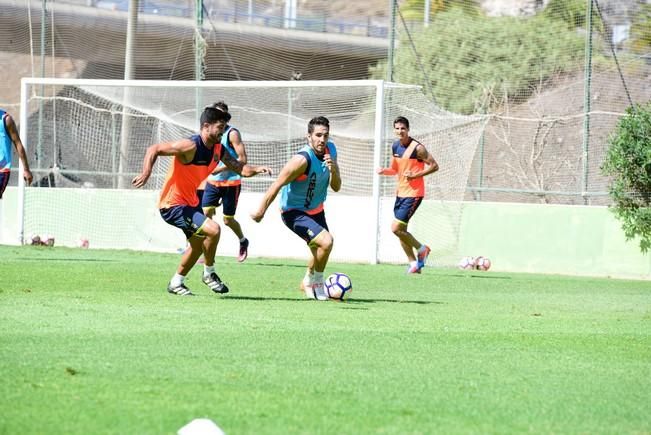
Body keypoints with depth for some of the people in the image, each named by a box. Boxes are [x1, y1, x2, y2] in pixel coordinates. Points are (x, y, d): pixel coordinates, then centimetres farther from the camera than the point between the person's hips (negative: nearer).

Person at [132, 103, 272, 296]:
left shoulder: (218, 149, 1)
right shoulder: (190, 146, -24)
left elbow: (239, 168, 4)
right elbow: (154, 149, -25)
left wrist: (256, 169, -16)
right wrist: (146, 174, -37)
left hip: (190, 202, 10)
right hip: (172, 204, -10)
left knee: (198, 243, 24)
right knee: (213, 229, -23)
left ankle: (176, 283, 41)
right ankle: (209, 274, -2)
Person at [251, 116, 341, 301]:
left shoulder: (331, 151, -6)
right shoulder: (302, 159, -29)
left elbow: (336, 187, -4)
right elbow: (276, 185, -22)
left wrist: (333, 170, -24)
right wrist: (261, 211, -17)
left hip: (316, 209, 8)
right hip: (294, 212, -8)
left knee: (320, 251, 22)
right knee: (326, 241, -26)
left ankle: (307, 283, 48)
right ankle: (315, 280, -3)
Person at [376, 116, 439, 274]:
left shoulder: (417, 148, -15)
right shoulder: (395, 146, 7)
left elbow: (434, 166, -13)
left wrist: (415, 175, -20)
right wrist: (384, 171, -2)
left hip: (413, 194, -8)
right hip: (401, 193, 8)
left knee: (396, 228, -14)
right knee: (401, 230, 9)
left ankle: (421, 249, 6)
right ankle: (414, 264, 19)